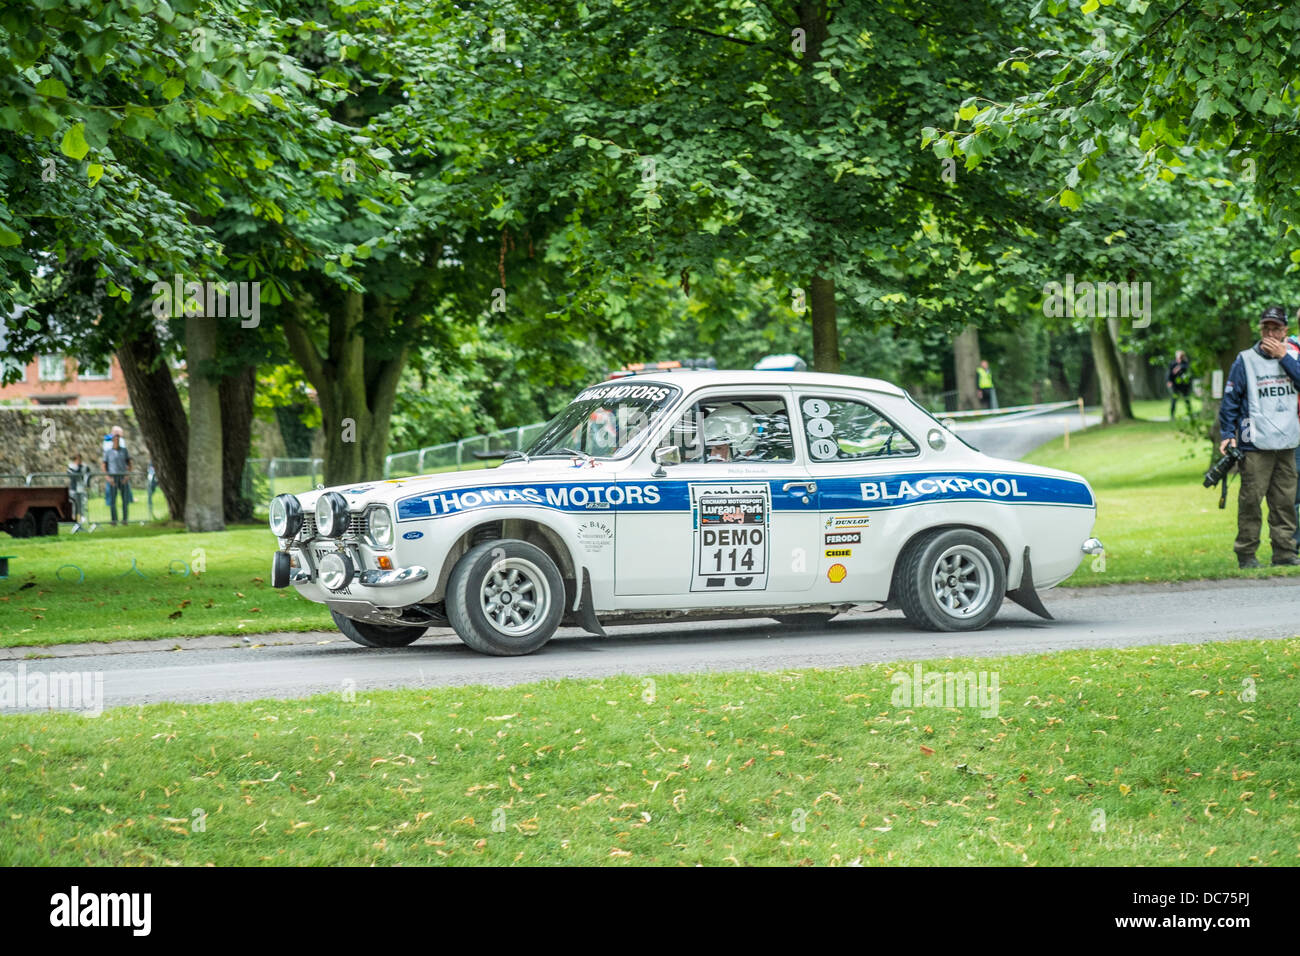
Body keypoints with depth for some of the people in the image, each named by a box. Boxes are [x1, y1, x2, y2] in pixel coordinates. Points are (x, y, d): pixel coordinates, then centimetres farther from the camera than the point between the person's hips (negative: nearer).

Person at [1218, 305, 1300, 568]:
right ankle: (1246, 554, 0)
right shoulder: (1245, 361, 0)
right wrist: (1228, 434, -2)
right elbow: (1230, 399, 3)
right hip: (1255, 445, -3)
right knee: (1251, 499, -6)